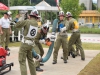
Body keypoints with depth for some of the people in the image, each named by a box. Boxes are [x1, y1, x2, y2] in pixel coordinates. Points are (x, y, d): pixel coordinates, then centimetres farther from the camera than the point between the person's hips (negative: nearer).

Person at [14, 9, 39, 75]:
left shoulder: (27, 21, -15)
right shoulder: (36, 23, 4)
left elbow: (16, 26, -10)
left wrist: (22, 20, 2)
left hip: (25, 43, -7)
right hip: (32, 44, 7)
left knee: (22, 61, -2)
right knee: (30, 60, 22)